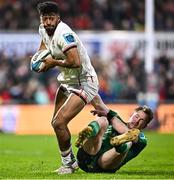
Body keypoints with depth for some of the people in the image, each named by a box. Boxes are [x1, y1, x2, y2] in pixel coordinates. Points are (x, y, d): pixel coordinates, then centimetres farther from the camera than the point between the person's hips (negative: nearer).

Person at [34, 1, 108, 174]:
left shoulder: (63, 34, -27)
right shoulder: (43, 29, 2)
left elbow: (75, 62, -35)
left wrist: (53, 62, -20)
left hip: (84, 82, -10)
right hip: (67, 81, 10)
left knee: (59, 123, -17)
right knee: (55, 122, 14)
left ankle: (68, 163, 2)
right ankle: (69, 162, 28)